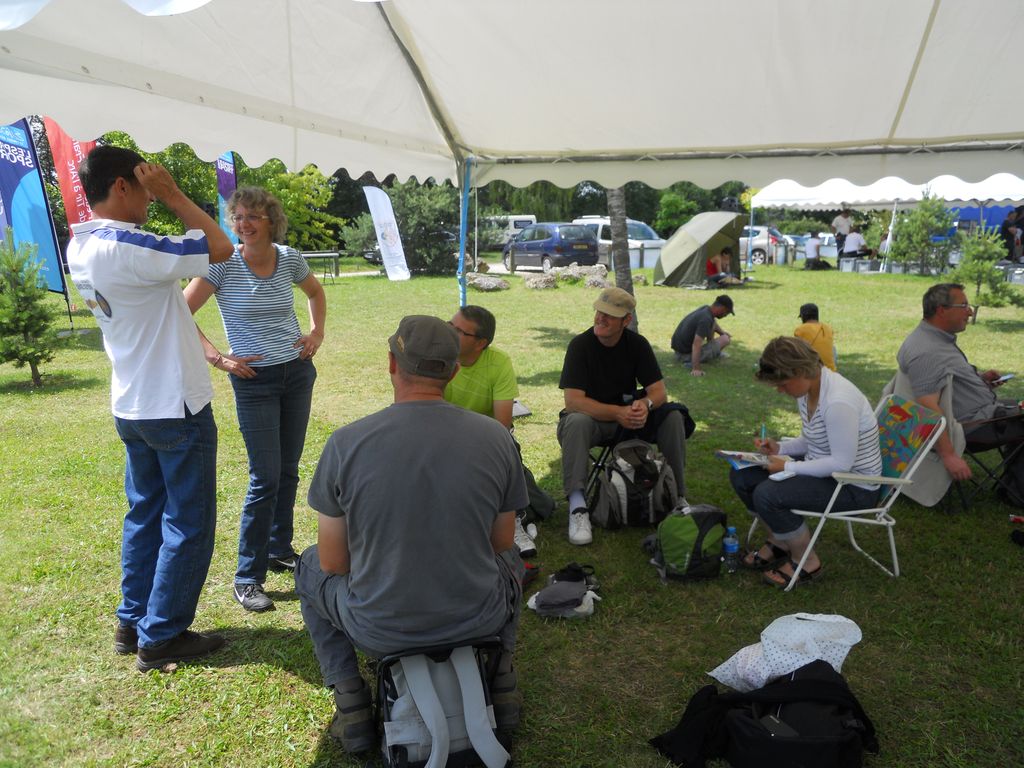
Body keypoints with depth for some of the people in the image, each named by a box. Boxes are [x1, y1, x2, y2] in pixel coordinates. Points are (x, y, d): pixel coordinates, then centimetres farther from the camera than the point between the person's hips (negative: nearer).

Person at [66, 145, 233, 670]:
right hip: (176, 408, -9)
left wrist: (158, 199, 7)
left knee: (146, 514, 20)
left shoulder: (80, 248, 4)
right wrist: (172, 194, -13)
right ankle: (162, 637, 15)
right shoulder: (127, 249, -24)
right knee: (188, 524, 4)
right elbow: (220, 248, -20)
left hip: (132, 407, 9)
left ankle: (132, 623, 30)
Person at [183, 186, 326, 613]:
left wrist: (317, 332, 7)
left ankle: (280, 550, 30)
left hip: (298, 372, 5)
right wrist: (217, 358, -15)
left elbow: (316, 292, 20)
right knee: (265, 478, -7)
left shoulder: (289, 258, 0)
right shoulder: (223, 264, -12)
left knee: (288, 470, 13)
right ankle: (247, 578, 3)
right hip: (254, 381, -4)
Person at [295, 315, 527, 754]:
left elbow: (333, 562, -6)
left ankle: (351, 705, 20)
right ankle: (500, 681, 23)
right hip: (480, 620, 2)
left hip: (379, 630, -1)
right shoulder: (496, 437, -11)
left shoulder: (345, 443, -15)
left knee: (310, 567, 29)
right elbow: (501, 542, 2)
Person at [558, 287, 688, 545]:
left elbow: (659, 391, -7)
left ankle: (677, 494, -8)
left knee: (672, 415, -18)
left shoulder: (637, 344, -4)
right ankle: (577, 506, -36)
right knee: (576, 421, -36)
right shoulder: (580, 345, -16)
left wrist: (645, 404, -31)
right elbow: (573, 400, -24)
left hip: (627, 414, 4)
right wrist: (617, 413, -36)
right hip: (591, 416, -3)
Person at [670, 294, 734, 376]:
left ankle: (714, 350, 26)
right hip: (687, 355, -9)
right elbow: (696, 344, -37)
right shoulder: (706, 319, -27)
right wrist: (696, 369, -40)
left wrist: (723, 333, 18)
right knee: (725, 339, -3)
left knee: (713, 324, 14)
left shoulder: (705, 308, 1)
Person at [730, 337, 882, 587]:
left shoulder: (838, 402, -29)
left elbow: (842, 463, -27)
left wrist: (789, 467, -22)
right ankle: (778, 542, 19)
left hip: (853, 487, -9)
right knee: (741, 475, 1)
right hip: (821, 468, 10)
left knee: (766, 494, -27)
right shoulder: (808, 390, 0)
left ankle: (806, 562, -3)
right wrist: (780, 447, -3)